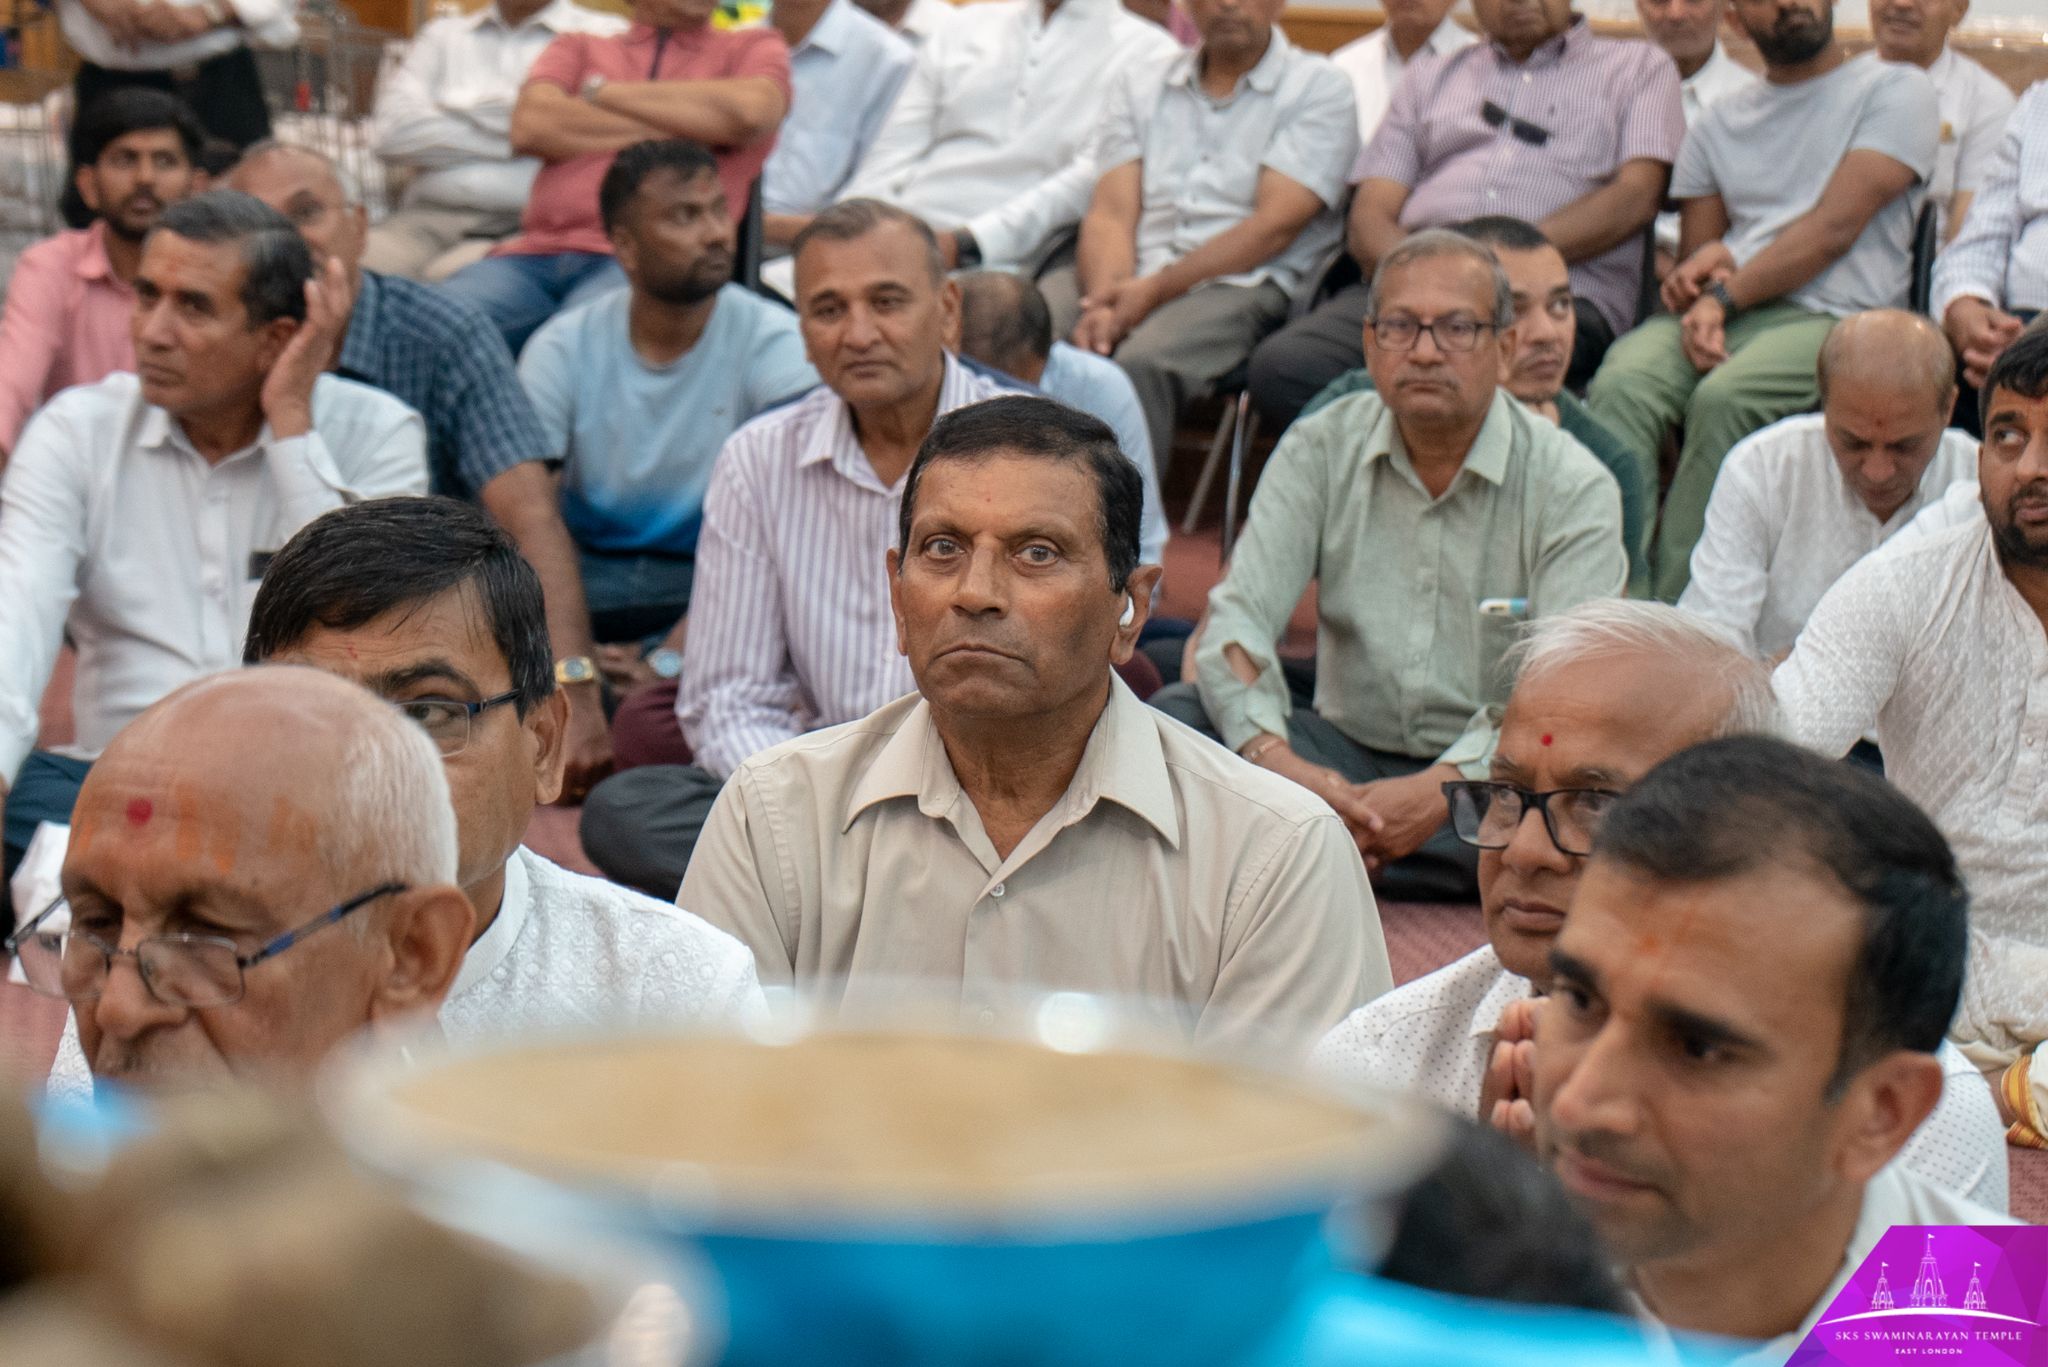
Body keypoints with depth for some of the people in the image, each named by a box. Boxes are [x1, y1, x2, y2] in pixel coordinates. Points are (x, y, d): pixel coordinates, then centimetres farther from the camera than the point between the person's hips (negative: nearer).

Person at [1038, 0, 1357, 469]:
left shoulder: (1319, 87, 8)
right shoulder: (1140, 84, 20)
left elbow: (1273, 227, -4)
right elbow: (1111, 214, 7)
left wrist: (1155, 289, -14)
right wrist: (1104, 302, -15)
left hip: (1241, 285, -3)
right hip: (1126, 276, 4)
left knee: (1141, 363, -36)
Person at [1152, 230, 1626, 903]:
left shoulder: (1573, 486, -7)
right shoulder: (1319, 450, 1)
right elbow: (1236, 620, -7)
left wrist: (1439, 792, -33)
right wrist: (1274, 757, -28)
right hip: (1347, 753, 3)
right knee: (1174, 717, -21)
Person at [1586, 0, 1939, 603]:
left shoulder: (1896, 90, 9)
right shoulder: (1719, 123, 25)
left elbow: (1836, 227, -4)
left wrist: (1725, 295, -12)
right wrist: (1702, 269, -3)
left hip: (1833, 317, -4)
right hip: (1719, 313, 4)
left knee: (1724, 398, -36)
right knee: (1621, 385, -29)